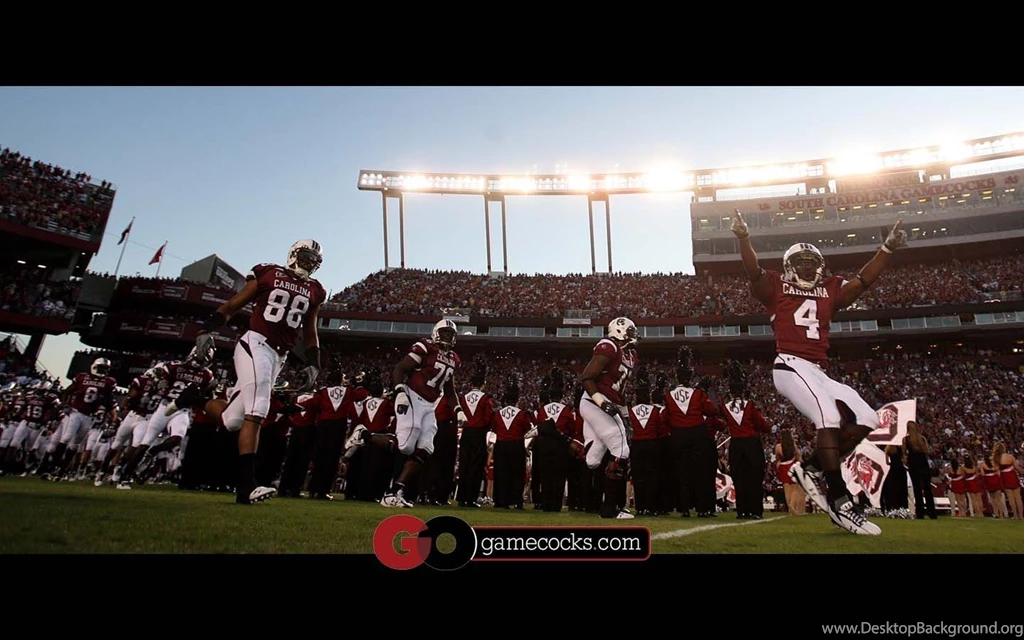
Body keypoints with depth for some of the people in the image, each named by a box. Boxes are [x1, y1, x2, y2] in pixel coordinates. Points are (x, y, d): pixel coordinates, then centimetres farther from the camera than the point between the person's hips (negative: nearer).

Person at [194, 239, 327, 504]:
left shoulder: (314, 291, 16)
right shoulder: (267, 273, 4)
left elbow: (310, 333, 22)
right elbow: (234, 304, 7)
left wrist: (313, 364, 12)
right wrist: (208, 328, -5)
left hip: (279, 356, 5)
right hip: (255, 344, -5)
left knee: (233, 419, -2)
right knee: (256, 412, -19)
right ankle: (246, 486, -20)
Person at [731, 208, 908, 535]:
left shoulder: (830, 290, 23)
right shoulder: (777, 287, 8)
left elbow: (863, 281, 20)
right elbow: (755, 272, -8)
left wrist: (888, 247, 13)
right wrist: (744, 238, -24)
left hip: (819, 372, 7)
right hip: (790, 366, -7)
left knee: (865, 419, -1)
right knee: (829, 416, -25)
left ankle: (811, 468, 7)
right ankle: (840, 501, -20)